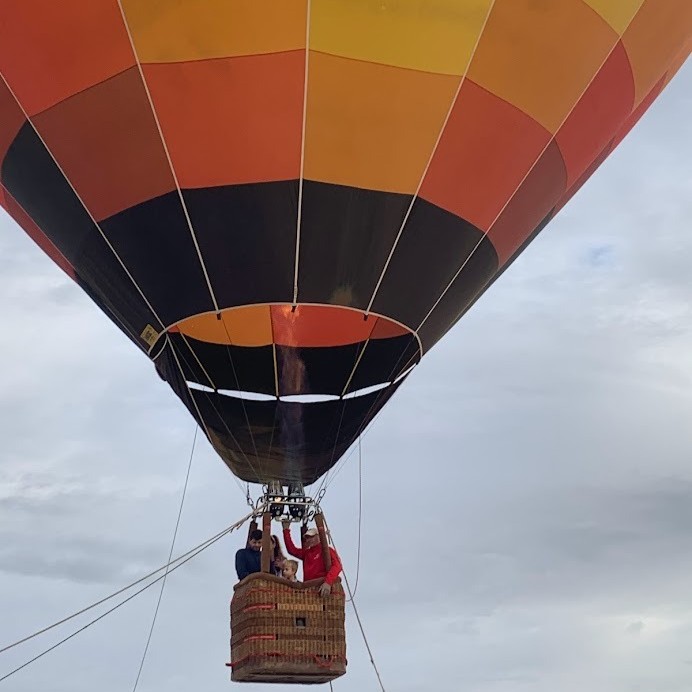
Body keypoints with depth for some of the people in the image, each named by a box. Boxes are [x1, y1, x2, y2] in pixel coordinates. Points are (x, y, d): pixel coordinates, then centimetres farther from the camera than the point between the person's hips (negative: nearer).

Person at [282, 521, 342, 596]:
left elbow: (336, 566, -15)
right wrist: (286, 530, 22)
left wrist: (328, 582, -30)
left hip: (322, 589, -6)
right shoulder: (306, 552, 24)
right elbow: (292, 549, 24)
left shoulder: (327, 550, 1)